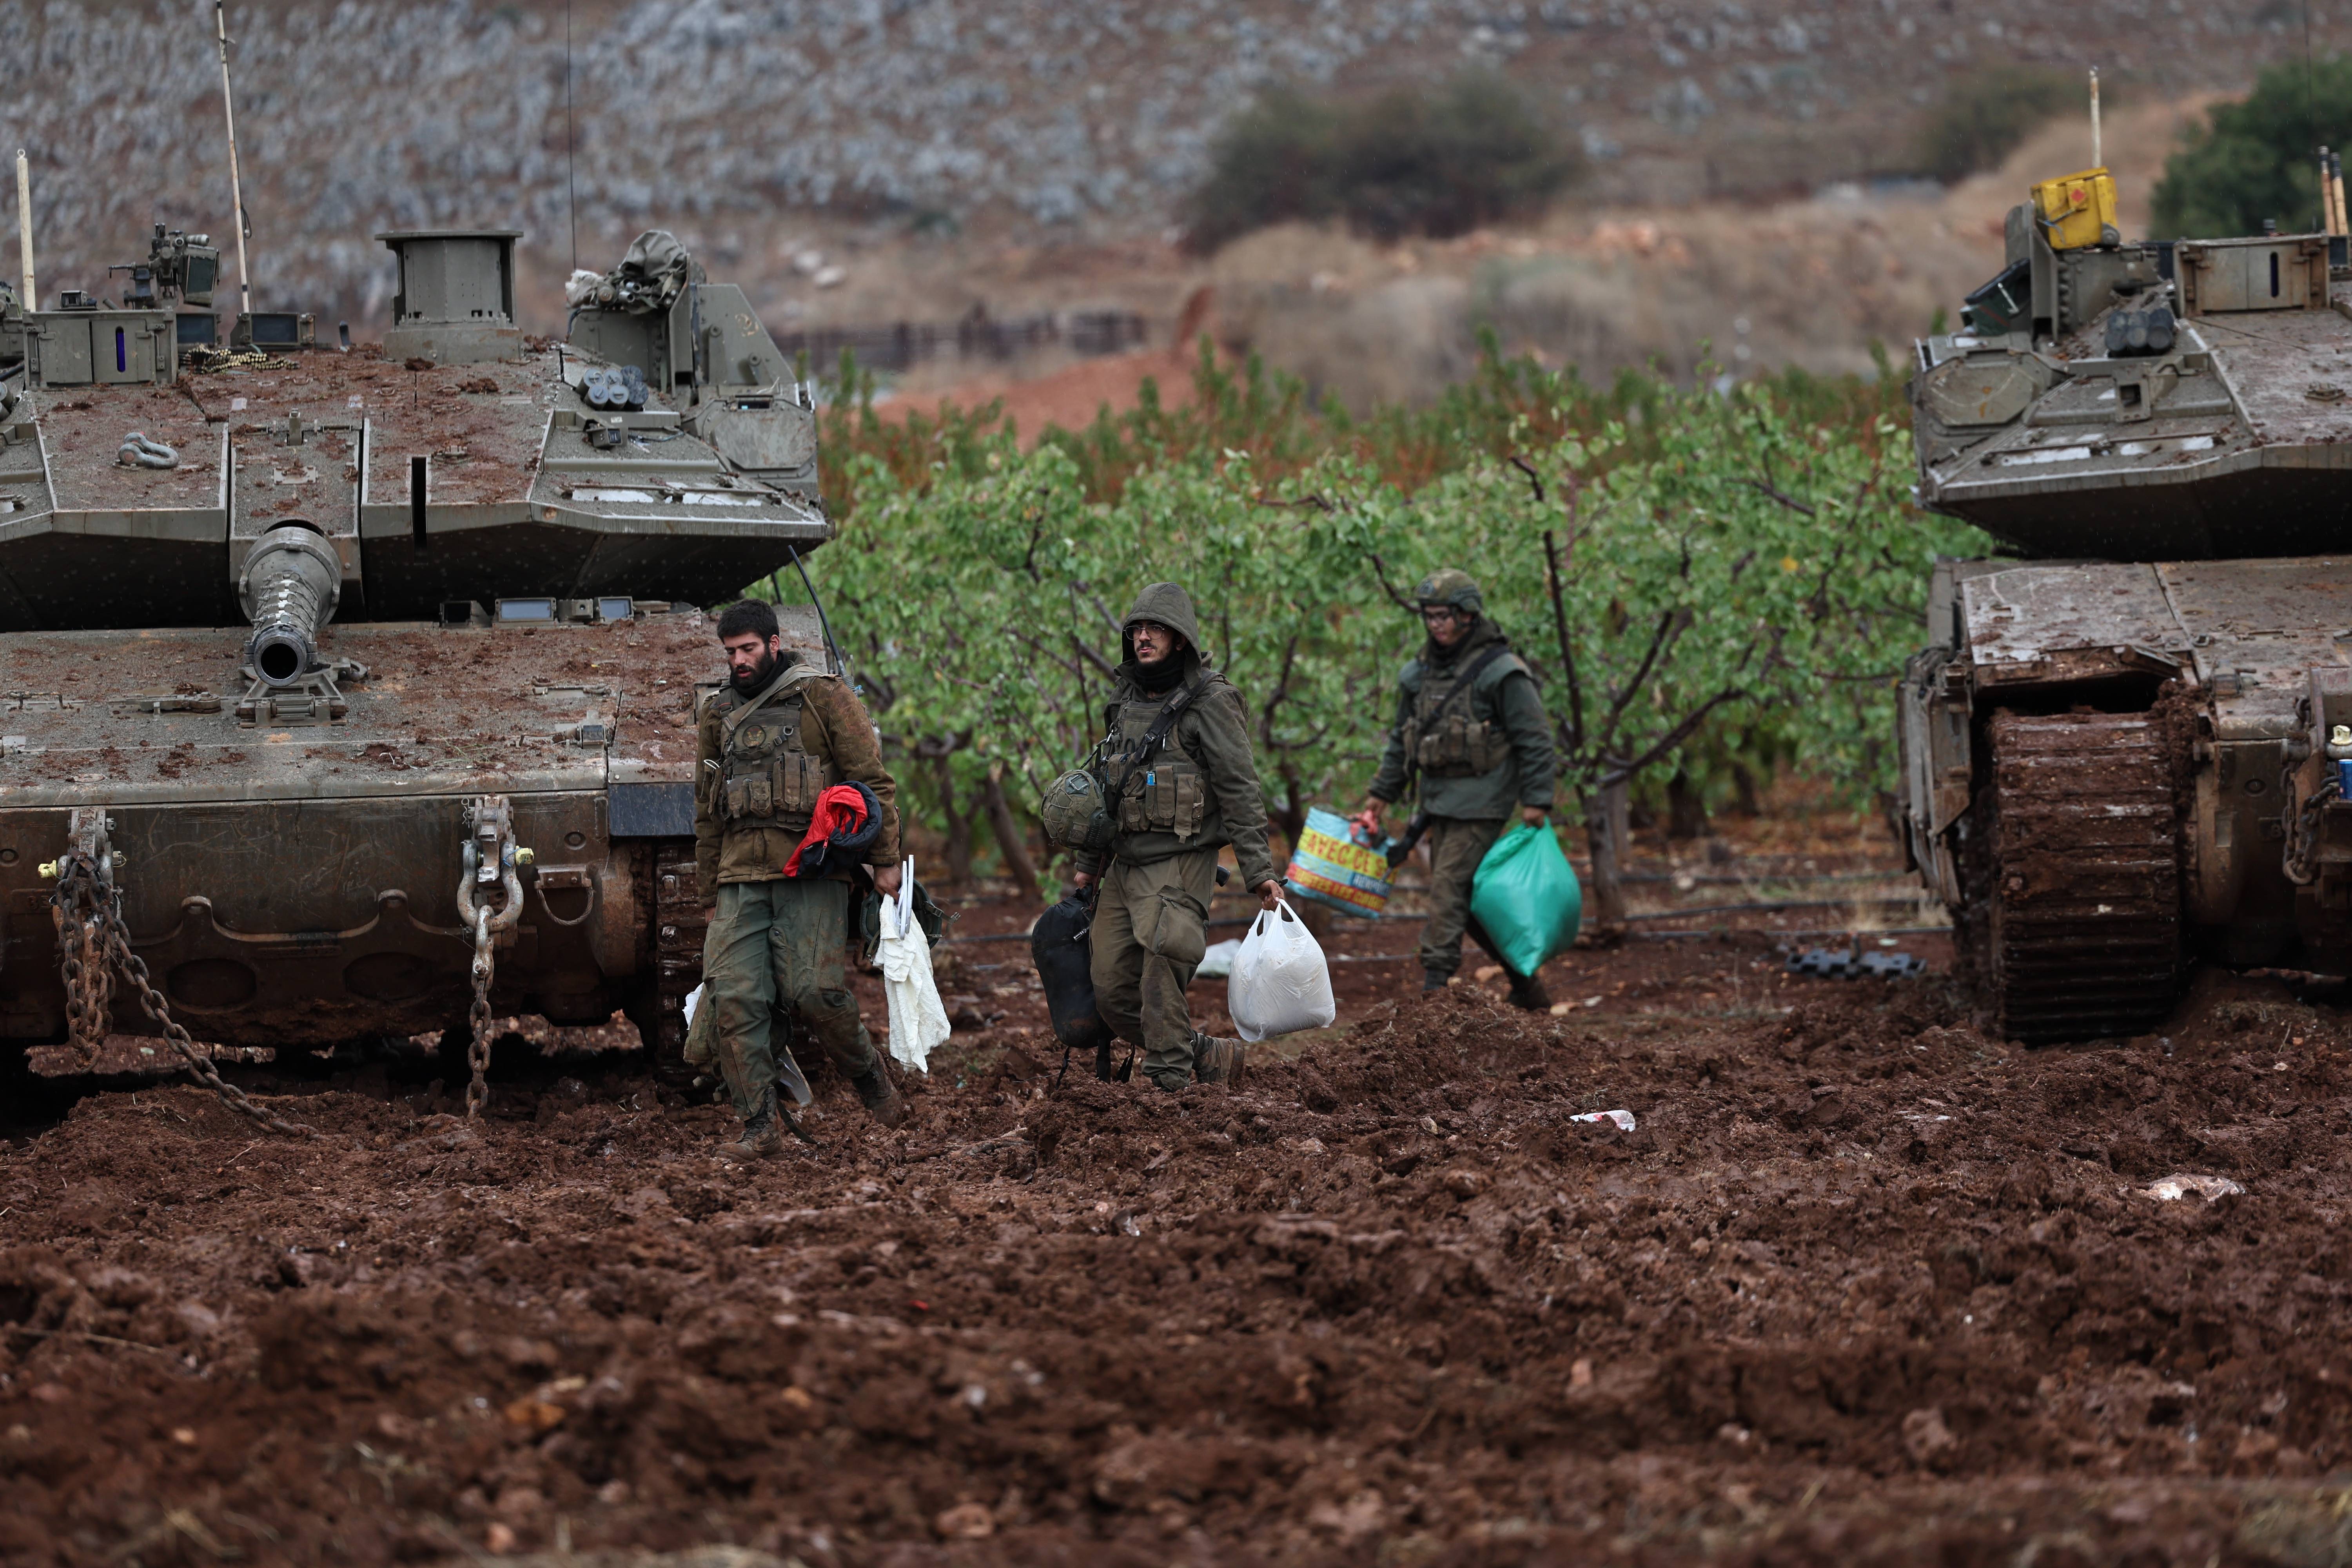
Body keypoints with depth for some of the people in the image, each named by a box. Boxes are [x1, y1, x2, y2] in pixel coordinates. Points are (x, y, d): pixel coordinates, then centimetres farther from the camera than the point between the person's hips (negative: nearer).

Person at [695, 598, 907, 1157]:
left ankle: (869, 1077, 13)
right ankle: (761, 1124, -4)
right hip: (741, 876, 5)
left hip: (812, 871, -5)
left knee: (813, 990, -14)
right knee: (734, 999, -8)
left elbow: (873, 781, 2)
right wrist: (711, 894, 24)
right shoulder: (719, 714, 18)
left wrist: (884, 859, -4)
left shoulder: (824, 697, 3)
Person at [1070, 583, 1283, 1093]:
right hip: (1124, 867, 8)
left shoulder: (1210, 703, -7)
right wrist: (1088, 862, 23)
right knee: (1112, 992, 5)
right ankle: (1208, 1057, 17)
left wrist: (1259, 871, -16)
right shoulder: (1126, 702, 15)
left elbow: (1240, 791, -11)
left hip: (1179, 866, -8)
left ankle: (1169, 1081, -10)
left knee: (1160, 985, -18)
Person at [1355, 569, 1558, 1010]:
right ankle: (1524, 983, 21)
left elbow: (1535, 738, -12)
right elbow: (1402, 738, 20)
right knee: (1469, 899, 10)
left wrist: (1536, 801, -16)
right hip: (1440, 802, 8)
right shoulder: (1421, 674, 10)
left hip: (1480, 803, -8)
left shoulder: (1500, 672, -12)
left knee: (1450, 886, -14)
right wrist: (1381, 794, 18)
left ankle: (1435, 985, -15)